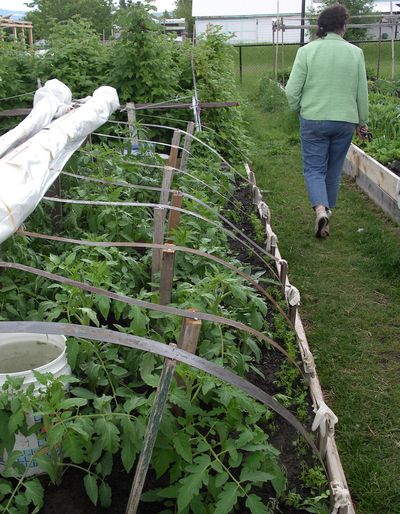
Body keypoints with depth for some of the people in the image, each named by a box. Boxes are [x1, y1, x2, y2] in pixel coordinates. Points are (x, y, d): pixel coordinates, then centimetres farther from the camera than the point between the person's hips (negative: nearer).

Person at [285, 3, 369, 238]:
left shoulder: (307, 51, -6)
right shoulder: (355, 52, 0)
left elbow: (292, 90, -7)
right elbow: (362, 93, 5)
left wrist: (298, 109, 13)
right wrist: (363, 122, 17)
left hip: (313, 120, -2)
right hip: (345, 120, 2)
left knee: (314, 168, 4)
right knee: (334, 170, 15)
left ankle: (320, 208, -17)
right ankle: (328, 209, 27)